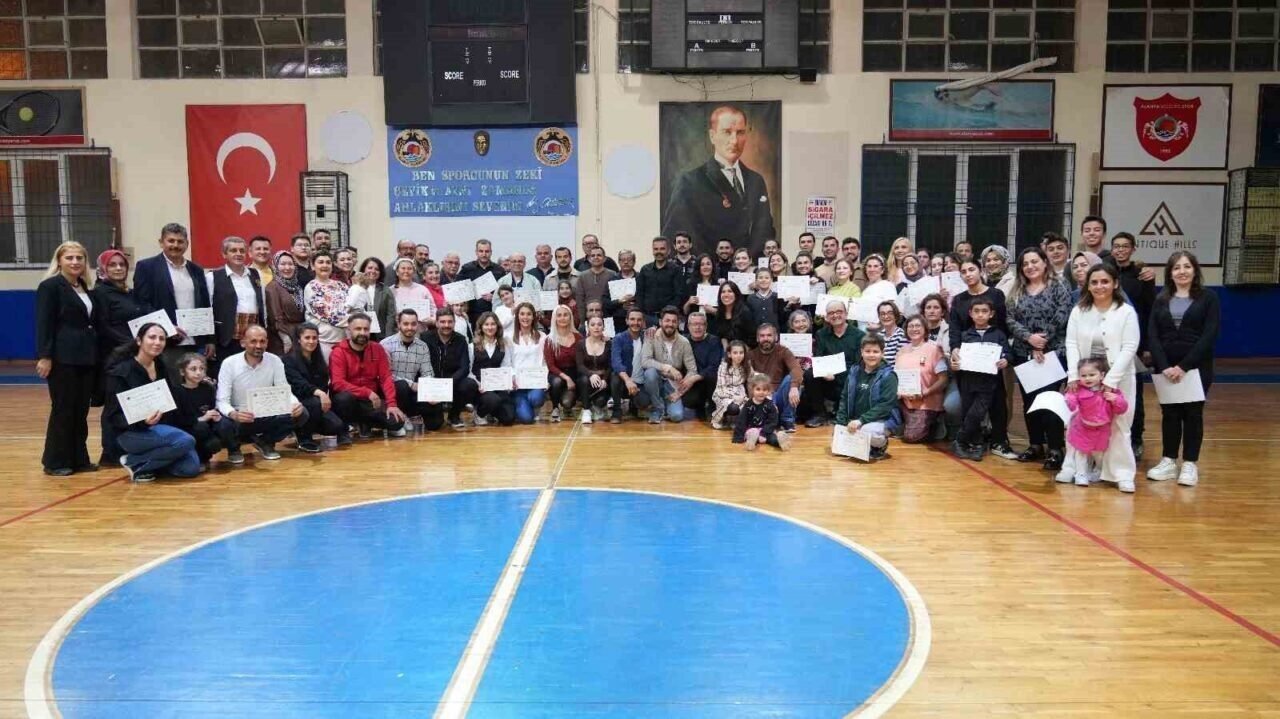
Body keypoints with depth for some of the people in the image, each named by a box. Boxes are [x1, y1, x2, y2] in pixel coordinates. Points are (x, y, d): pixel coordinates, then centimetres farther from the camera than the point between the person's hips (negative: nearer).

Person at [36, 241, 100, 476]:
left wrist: (95, 354, 13)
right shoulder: (50, 286, -5)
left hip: (86, 358, 7)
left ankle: (79, 458, 16)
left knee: (81, 410, 9)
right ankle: (55, 462, 8)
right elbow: (43, 324, -11)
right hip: (63, 358, -7)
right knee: (63, 410, -2)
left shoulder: (85, 288, 15)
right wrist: (44, 356, -17)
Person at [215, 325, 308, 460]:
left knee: (300, 413, -21)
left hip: (266, 416, 3)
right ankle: (234, 446, 2)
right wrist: (233, 414, -41)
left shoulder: (275, 361, -6)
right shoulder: (229, 363, -13)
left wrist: (295, 404, -32)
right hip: (239, 418, -3)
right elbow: (222, 401, -17)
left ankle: (264, 442, 4)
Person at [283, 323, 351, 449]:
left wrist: (325, 396, -14)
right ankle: (304, 437, -13)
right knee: (316, 402, -37)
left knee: (337, 425, -21)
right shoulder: (289, 360, -8)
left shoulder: (319, 360, 12)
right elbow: (299, 385, -22)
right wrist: (319, 393, -39)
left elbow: (324, 385, 9)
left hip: (318, 403, 5)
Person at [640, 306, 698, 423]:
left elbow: (692, 371, -7)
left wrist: (680, 392, -17)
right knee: (650, 372, -35)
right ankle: (657, 409, -12)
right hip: (656, 381, 0)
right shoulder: (652, 338, -11)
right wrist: (667, 368, -32)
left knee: (677, 416, -22)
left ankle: (667, 404, 17)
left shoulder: (684, 342, -8)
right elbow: (644, 361, -24)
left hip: (673, 384, 0)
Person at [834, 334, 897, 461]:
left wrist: (861, 420, -26)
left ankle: (880, 447, -2)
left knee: (867, 431, -37)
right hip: (855, 421, 6)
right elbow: (845, 398, 9)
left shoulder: (888, 375, -11)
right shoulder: (854, 371, 5)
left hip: (881, 420, -6)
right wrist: (841, 422, -2)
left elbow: (886, 405, -19)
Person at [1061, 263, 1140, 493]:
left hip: (1117, 380, -3)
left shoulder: (1127, 312, -5)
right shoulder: (1078, 311, 4)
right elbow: (1071, 344, 0)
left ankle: (1122, 474, 6)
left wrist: (1110, 380, -17)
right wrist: (1073, 376, -11)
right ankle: (1074, 467, 17)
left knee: (1118, 426, 0)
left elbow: (1129, 348, -10)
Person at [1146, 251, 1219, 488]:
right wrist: (1163, 366, -13)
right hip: (1165, 368, 2)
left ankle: (1190, 464, 12)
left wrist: (1184, 366, -17)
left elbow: (1209, 336, -9)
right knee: (1169, 413, 7)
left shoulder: (1208, 297, -1)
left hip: (1196, 367, -2)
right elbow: (1153, 336, 1)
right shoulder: (1161, 300, 8)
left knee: (1192, 414, 4)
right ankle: (1169, 462, 15)